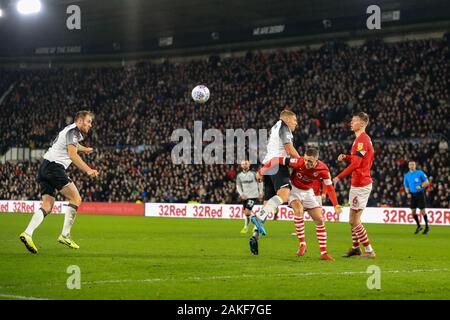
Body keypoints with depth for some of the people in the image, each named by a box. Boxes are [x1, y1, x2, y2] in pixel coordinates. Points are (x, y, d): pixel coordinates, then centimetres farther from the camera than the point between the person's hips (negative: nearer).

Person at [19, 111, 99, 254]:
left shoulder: (72, 131, 23)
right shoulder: (73, 131, -8)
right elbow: (72, 155, -23)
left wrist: (84, 149, 68)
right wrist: (88, 170, -34)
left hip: (45, 167, 10)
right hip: (54, 166, -10)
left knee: (47, 206, 1)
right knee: (75, 199, -9)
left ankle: (27, 233, -15)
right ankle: (65, 235, -12)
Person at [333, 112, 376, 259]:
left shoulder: (362, 140, -17)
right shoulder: (361, 139, 16)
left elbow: (356, 164, -23)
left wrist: (339, 177, -19)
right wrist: (345, 157, 5)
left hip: (361, 184, -10)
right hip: (358, 183, 10)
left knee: (354, 221, -7)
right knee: (352, 219, 16)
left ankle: (369, 251, -3)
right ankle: (355, 247, 27)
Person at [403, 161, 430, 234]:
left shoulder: (420, 173, -3)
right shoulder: (406, 176, 8)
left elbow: (427, 182, -2)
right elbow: (406, 186, 16)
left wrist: (420, 186, -19)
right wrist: (408, 193, -2)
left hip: (420, 193, -4)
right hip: (413, 194, 4)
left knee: (422, 211, -4)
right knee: (413, 211, -2)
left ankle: (427, 227, 11)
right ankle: (419, 226, 16)